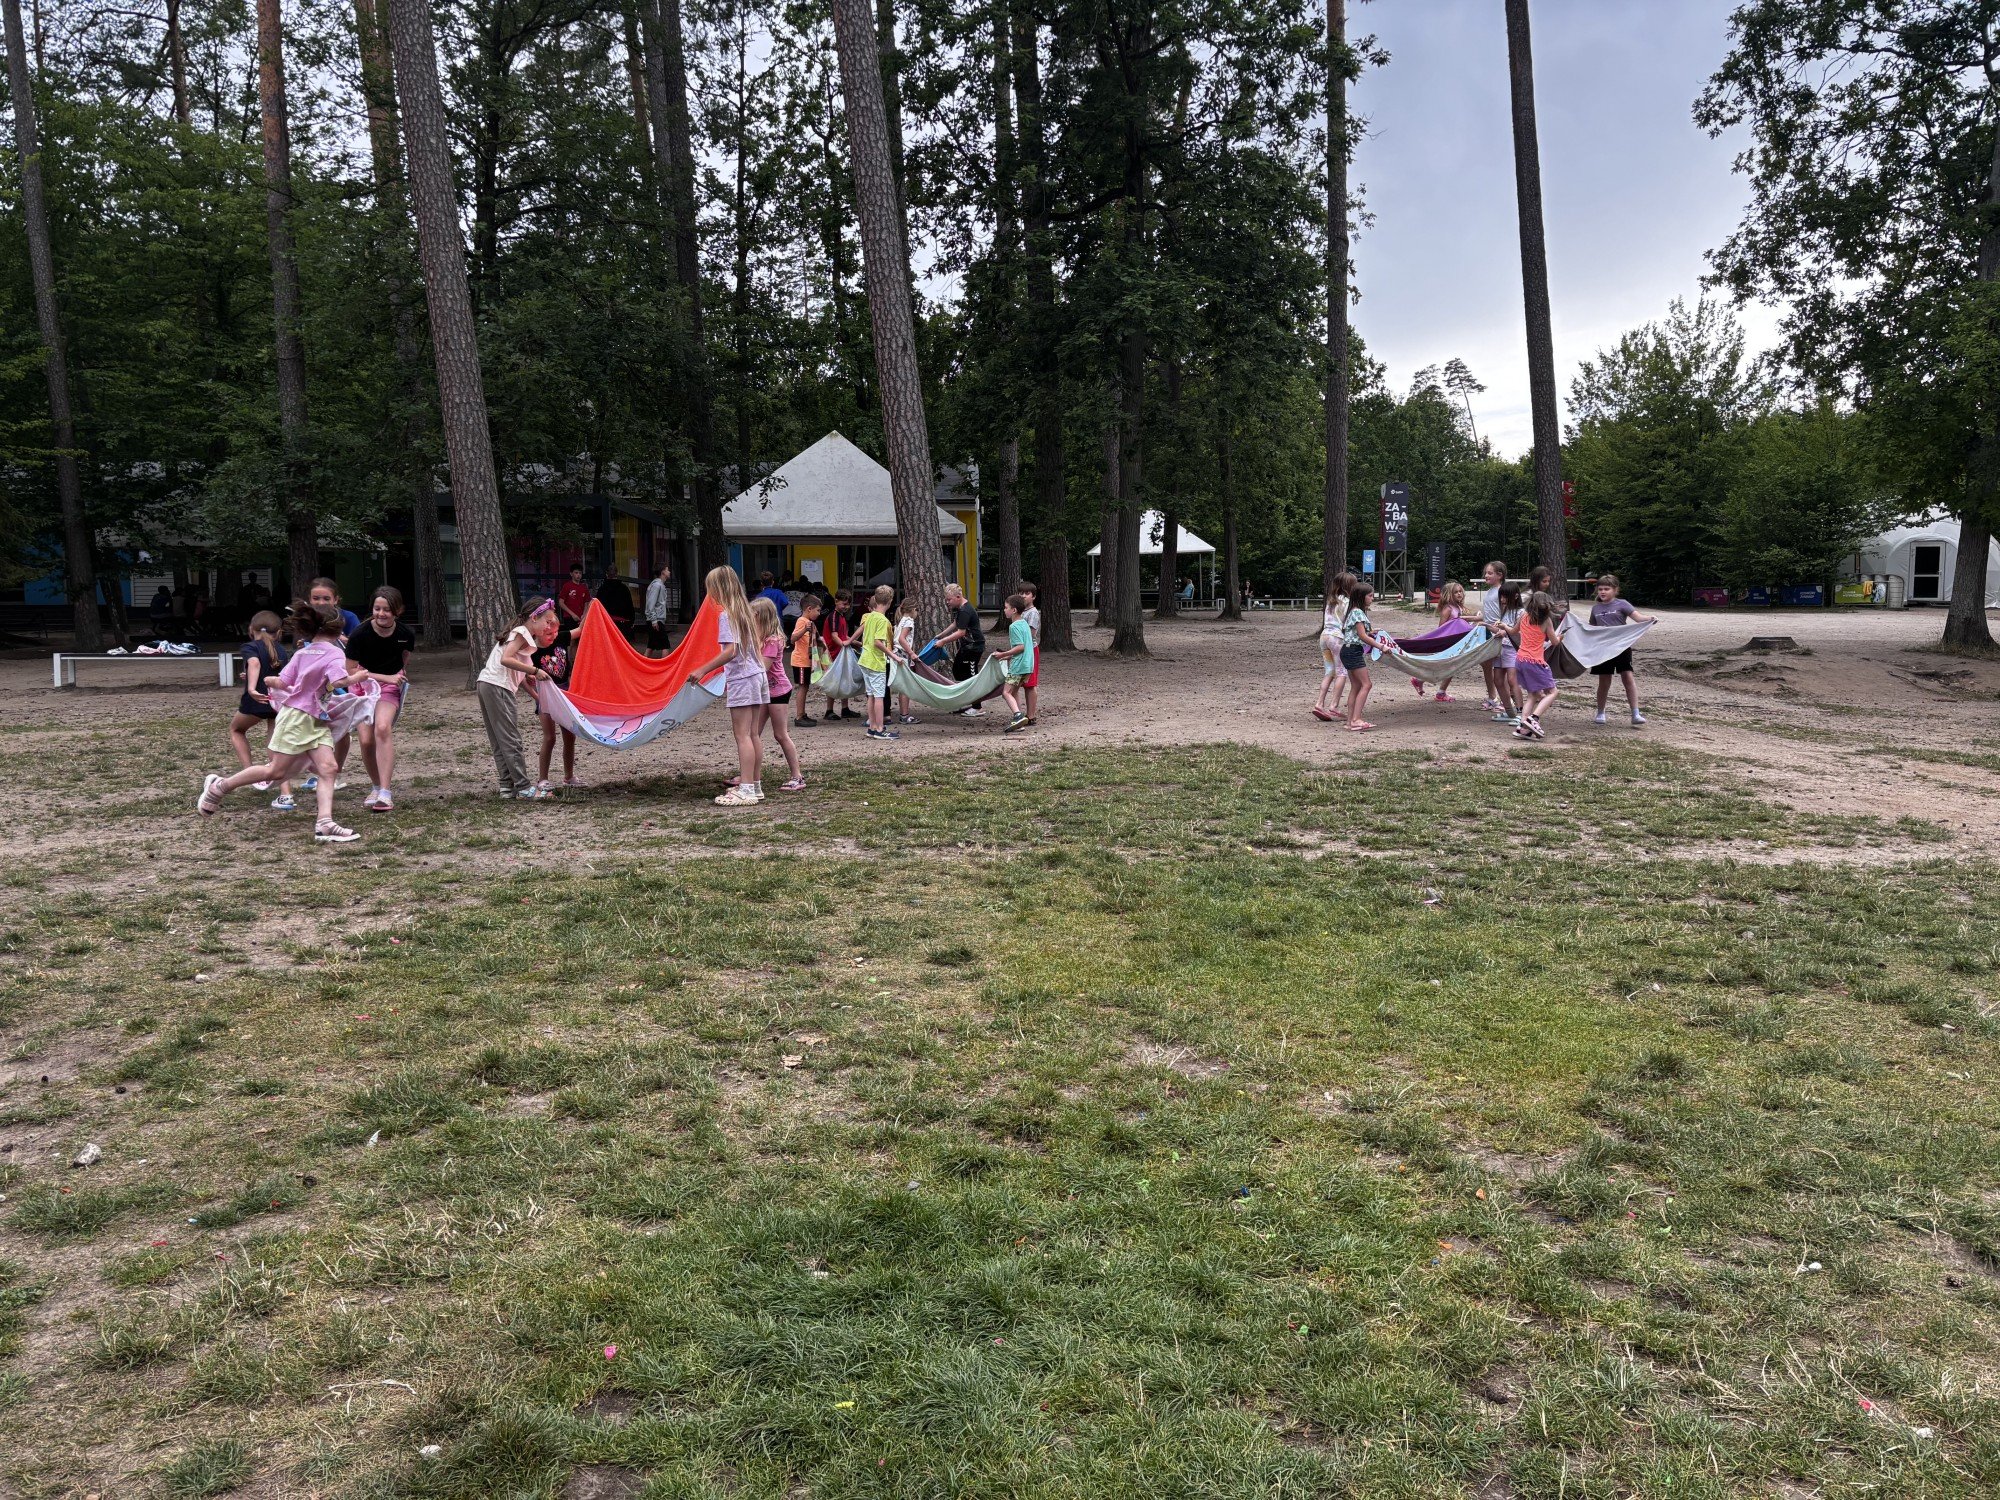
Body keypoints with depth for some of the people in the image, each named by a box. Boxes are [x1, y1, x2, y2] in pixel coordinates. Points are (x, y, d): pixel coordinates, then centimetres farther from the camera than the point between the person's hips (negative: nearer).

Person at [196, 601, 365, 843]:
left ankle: (325, 823, -17)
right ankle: (219, 786, 16)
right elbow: (338, 681, -29)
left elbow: (281, 683, 6)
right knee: (275, 771, -1)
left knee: (327, 768, -6)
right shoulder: (334, 652, -12)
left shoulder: (301, 652, 12)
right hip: (297, 717, -8)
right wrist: (357, 677, -12)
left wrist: (270, 681, 26)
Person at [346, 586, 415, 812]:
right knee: (366, 740, -9)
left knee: (383, 727, -27)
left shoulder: (406, 635, -11)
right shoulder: (360, 635, -18)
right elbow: (350, 670, -12)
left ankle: (384, 793, -27)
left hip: (390, 687, 0)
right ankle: (375, 787, 20)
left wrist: (400, 677, 5)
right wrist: (386, 677, -17)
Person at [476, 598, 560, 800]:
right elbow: (506, 659, -22)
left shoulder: (518, 633, 21)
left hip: (488, 685, 10)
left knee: (500, 741, 11)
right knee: (510, 740, -7)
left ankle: (508, 785, 14)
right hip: (498, 688, -10)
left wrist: (526, 678, 5)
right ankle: (524, 788, -4)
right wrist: (535, 671, -19)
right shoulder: (522, 633, -7)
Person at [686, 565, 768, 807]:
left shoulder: (726, 615, -11)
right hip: (758, 675, 9)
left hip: (742, 679, -9)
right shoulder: (744, 611, 14)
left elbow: (730, 651, -21)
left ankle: (746, 790, -9)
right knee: (754, 734, 11)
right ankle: (755, 784, 16)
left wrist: (703, 670, -17)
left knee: (742, 735, -8)